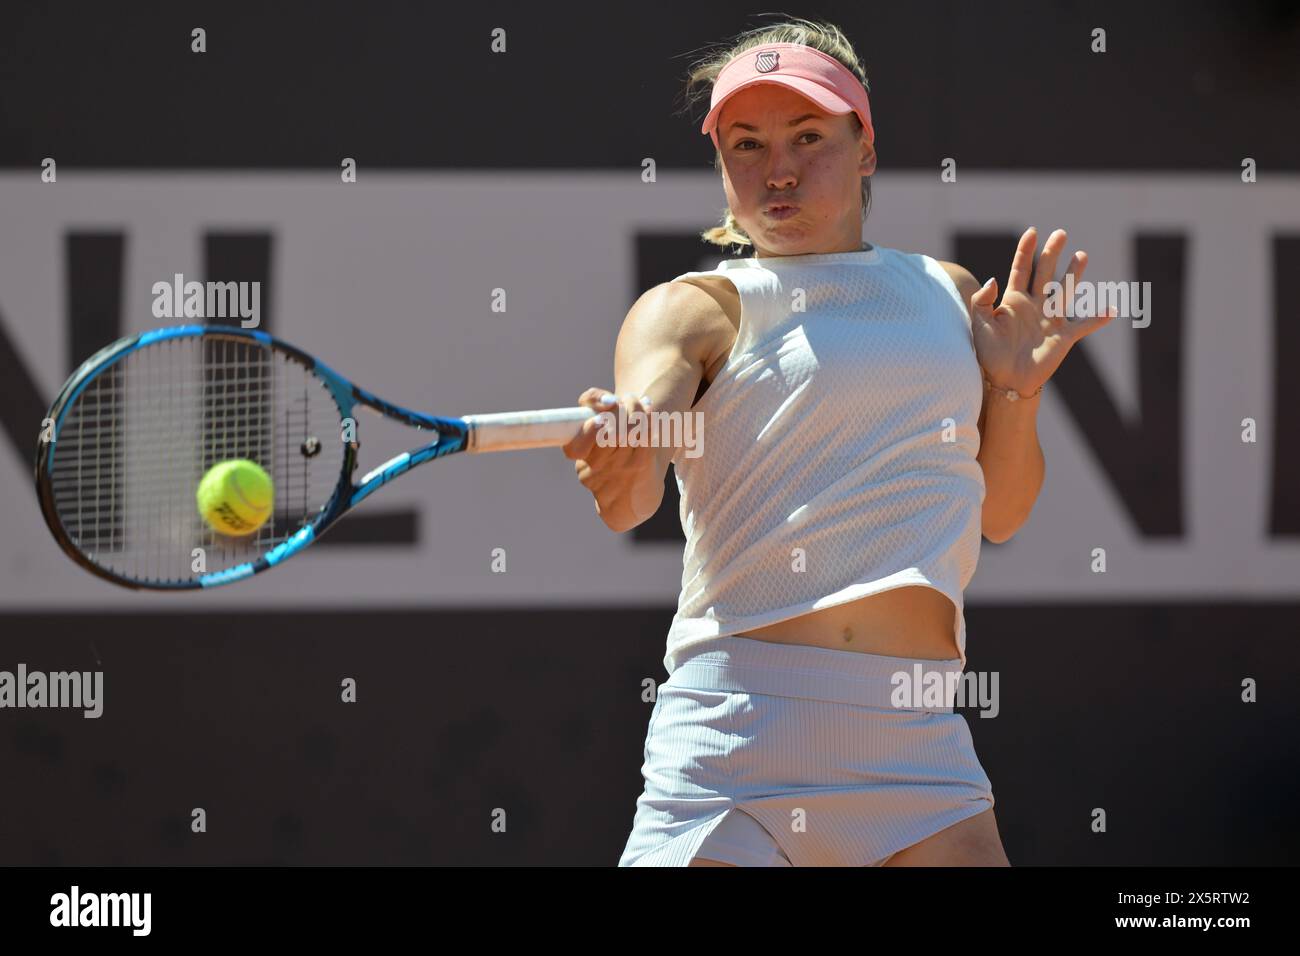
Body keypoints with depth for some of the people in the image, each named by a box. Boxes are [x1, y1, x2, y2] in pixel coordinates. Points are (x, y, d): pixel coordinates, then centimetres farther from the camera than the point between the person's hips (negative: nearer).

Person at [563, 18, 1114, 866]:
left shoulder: (948, 293, 17)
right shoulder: (698, 308, 3)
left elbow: (997, 513, 23)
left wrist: (1017, 391, 5)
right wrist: (620, 472, -41)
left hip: (915, 734, 4)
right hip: (734, 725, -3)